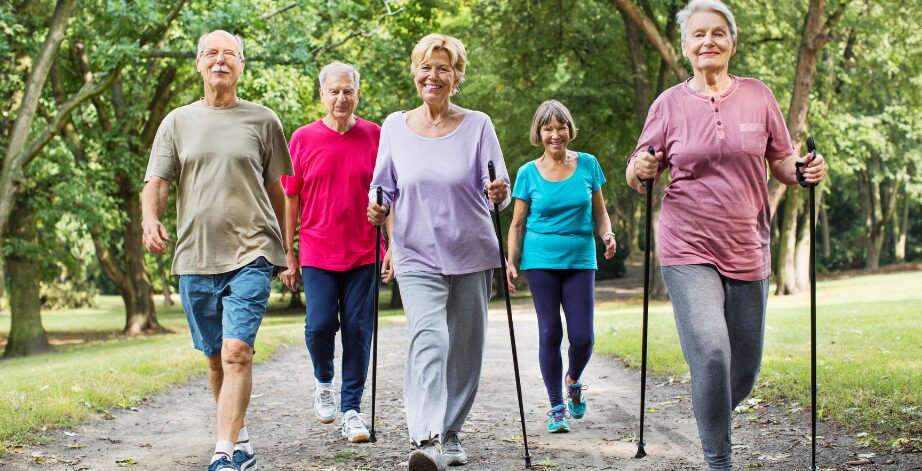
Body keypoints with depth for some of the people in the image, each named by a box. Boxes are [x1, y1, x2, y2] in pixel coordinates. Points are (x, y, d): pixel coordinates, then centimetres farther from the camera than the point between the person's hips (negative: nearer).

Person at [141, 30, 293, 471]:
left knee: (237, 351, -17)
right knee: (215, 358, 12)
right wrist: (150, 219, -17)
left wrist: (284, 250, 13)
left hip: (251, 255, -3)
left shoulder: (262, 120, 6)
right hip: (195, 257, 3)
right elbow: (156, 182, 4)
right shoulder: (178, 121, 10)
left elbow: (277, 189, 12)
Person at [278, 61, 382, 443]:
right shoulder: (303, 139, 1)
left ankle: (352, 409, 11)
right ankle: (323, 382, 23)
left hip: (363, 253, 0)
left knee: (358, 329, 1)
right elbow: (290, 200, 5)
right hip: (317, 254, 0)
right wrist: (287, 255, 4)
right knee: (320, 325, -7)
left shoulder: (374, 137, 2)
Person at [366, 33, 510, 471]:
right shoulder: (395, 126, 5)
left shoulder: (477, 125, 1)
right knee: (428, 339, -20)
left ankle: (450, 432, 24)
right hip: (417, 256, -1)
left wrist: (499, 192, -24)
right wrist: (378, 209, -7)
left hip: (471, 254, 1)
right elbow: (384, 186, 13)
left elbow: (498, 187, -2)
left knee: (464, 349, 8)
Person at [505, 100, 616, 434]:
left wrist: (607, 234, -8)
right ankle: (556, 408, 11)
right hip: (541, 261, -1)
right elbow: (517, 224, 6)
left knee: (582, 337, -4)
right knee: (550, 334, -1)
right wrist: (511, 262, -4)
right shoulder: (528, 173, 2)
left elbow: (599, 211, 12)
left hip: (580, 260, 1)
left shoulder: (587, 165, 5)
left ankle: (573, 382, 29)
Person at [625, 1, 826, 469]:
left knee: (744, 371, 9)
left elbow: (783, 164, 11)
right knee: (711, 351, -19)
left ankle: (714, 417, 41)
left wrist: (808, 171, -10)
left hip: (747, 251, 2)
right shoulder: (670, 103, 1)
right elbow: (637, 176, 7)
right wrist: (641, 170, -16)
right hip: (688, 250, -2)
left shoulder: (758, 96, 4)